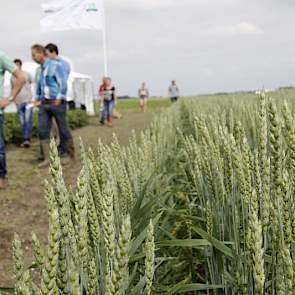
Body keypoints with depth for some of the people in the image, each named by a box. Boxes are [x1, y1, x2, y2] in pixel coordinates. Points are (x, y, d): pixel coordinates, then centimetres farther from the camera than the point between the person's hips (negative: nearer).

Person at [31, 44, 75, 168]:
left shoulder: (56, 65, -8)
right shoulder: (41, 68, 14)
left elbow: (63, 84, -13)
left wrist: (59, 99, -18)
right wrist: (38, 99, 20)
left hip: (57, 102, -6)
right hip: (44, 103, 6)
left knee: (63, 130, 1)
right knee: (43, 131, -4)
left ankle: (71, 155, 16)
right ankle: (47, 159, -1)